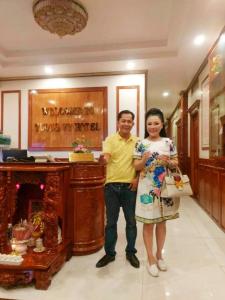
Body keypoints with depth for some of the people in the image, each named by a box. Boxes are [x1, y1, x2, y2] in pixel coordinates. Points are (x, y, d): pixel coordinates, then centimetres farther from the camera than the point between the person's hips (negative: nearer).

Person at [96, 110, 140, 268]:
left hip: (130, 186, 1)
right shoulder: (110, 139, -1)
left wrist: (138, 177, -6)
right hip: (112, 186, -1)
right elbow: (106, 158, -16)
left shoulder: (137, 141, 4)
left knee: (131, 221, 12)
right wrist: (104, 159, -38)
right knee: (111, 221, 11)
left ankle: (131, 252, 31)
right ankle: (109, 253, 28)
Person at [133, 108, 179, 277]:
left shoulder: (168, 142, 2)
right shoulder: (141, 144, -2)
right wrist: (144, 160, -21)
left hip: (165, 187, 2)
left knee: (161, 222, 15)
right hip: (147, 188, -2)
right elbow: (136, 166, -2)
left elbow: (176, 163, 6)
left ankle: (159, 255, 34)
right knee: (148, 223, 6)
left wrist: (168, 162, -15)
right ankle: (151, 258, 23)